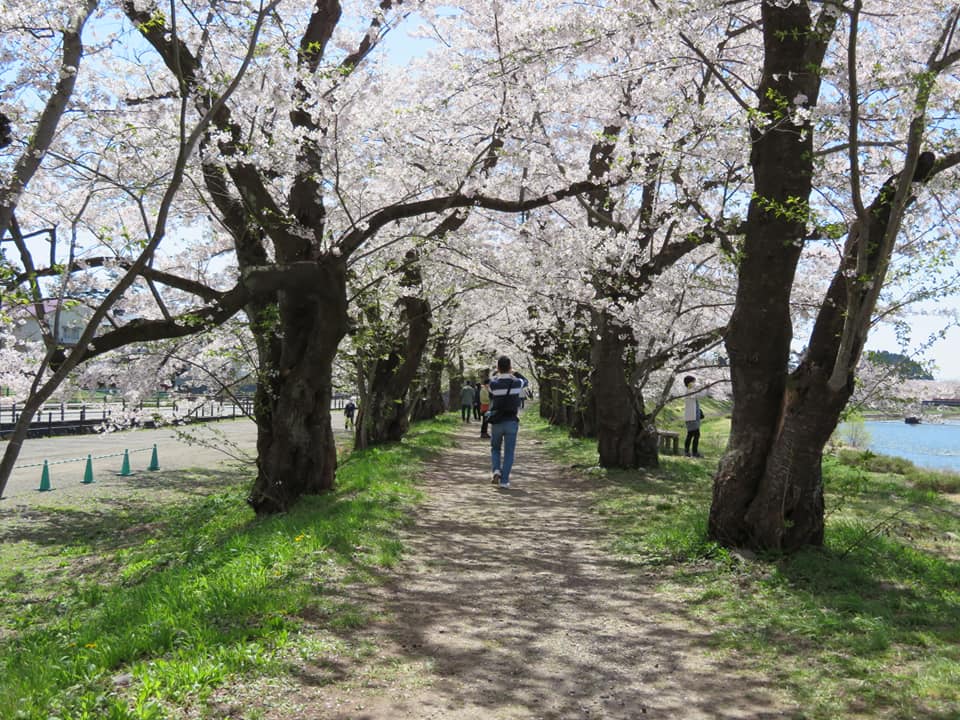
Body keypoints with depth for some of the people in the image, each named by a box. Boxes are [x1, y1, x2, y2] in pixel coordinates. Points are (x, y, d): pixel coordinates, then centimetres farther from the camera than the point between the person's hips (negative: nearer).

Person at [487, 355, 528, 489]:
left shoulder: (493, 384, -10)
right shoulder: (516, 383, -6)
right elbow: (526, 382, 18)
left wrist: (498, 373, 15)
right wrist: (514, 373, 27)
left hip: (496, 422, 0)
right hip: (511, 422, 0)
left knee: (495, 449, 21)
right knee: (509, 453, 5)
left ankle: (496, 470, -1)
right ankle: (504, 481, 0)